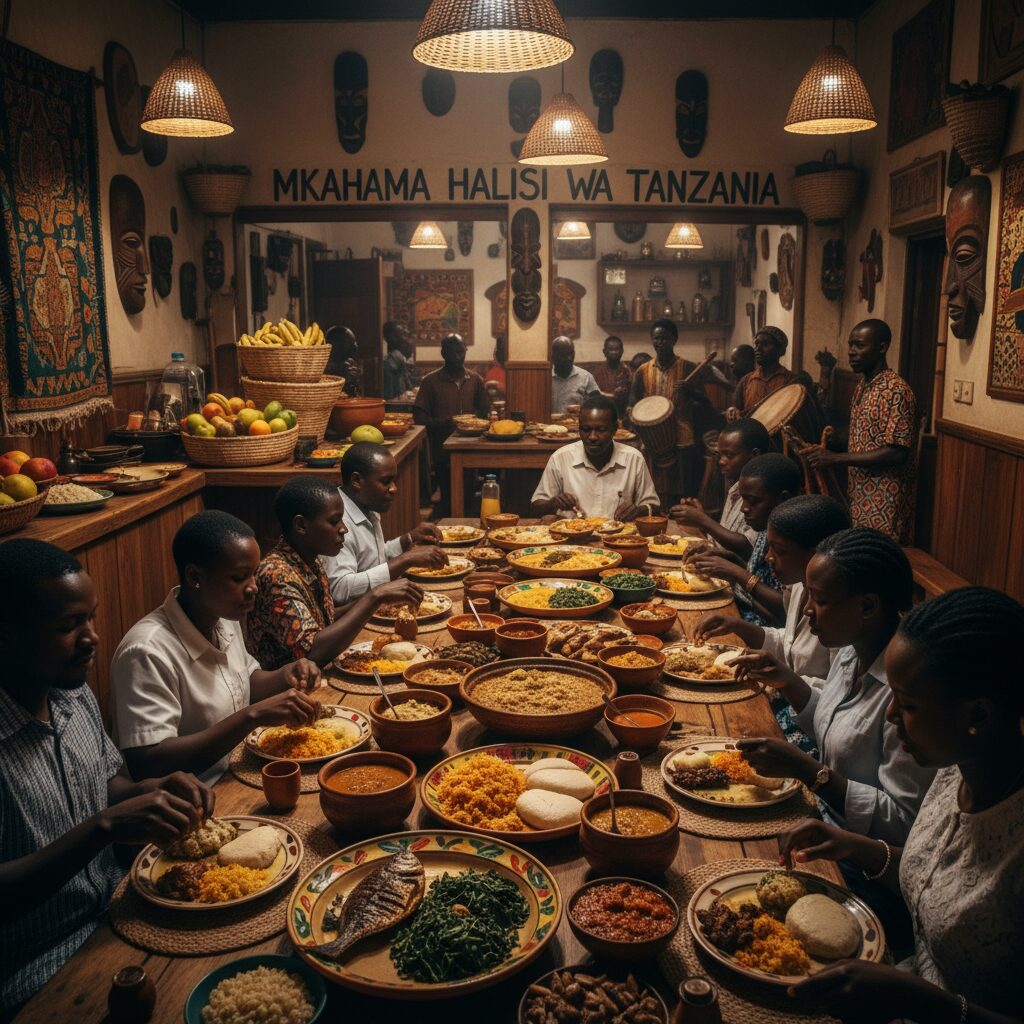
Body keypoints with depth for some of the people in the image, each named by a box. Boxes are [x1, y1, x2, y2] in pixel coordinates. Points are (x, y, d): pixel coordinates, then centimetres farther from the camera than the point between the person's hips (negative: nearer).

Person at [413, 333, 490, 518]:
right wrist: (442, 424, -22)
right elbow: (419, 416, -4)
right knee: (448, 500, -1)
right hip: (443, 450, -2)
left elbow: (484, 411, 14)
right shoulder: (431, 381, 0)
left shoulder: (475, 380, 9)